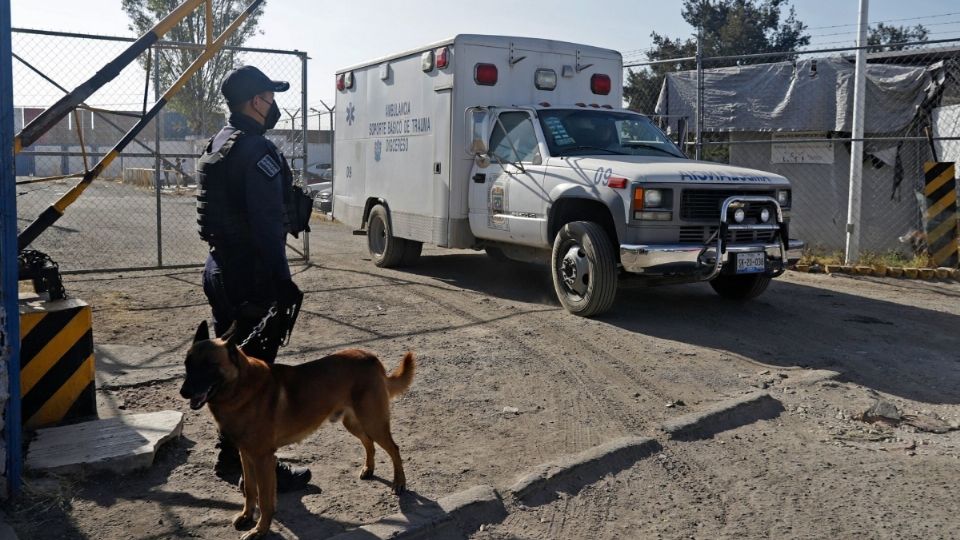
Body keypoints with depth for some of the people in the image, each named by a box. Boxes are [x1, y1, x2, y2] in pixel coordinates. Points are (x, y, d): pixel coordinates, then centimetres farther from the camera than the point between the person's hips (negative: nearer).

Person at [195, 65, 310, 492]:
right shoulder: (257, 150, -17)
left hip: (220, 271, 10)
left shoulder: (218, 145, 14)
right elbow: (266, 224, -22)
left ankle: (230, 457, 30)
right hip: (252, 279, -10)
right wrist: (283, 282, -20)